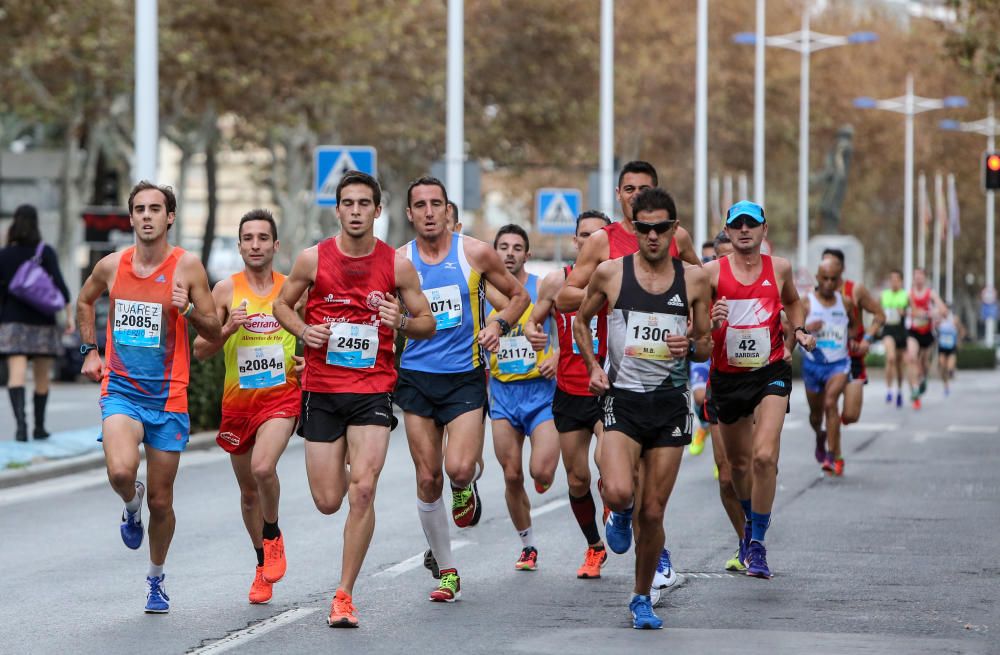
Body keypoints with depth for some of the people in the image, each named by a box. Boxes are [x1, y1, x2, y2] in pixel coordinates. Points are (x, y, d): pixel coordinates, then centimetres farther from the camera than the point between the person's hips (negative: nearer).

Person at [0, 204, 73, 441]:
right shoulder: (45, 252, -3)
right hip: (41, 321, 0)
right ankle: (39, 426, 21)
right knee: (42, 377, 14)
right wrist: (69, 315, -8)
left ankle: (20, 422, -31)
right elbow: (59, 284, -11)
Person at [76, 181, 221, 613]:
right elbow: (85, 301, 24)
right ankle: (131, 505, 11)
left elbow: (215, 332, 0)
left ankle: (156, 578, 30)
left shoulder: (187, 266, -4)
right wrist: (90, 351, 16)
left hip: (168, 396, 0)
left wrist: (188, 309, -18)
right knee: (121, 471, -27)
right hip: (120, 390, 0)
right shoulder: (111, 266, 2)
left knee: (161, 500, 6)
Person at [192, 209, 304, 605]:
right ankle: (263, 565, 32)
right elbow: (200, 350, 1)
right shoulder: (226, 290, 0)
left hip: (282, 396, -2)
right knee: (248, 490, 12)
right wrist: (227, 329, -17)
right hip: (238, 399, 2)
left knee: (262, 467, -26)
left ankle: (273, 536, 1)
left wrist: (309, 363, -6)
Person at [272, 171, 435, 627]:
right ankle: (344, 467, 43)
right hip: (321, 389, 1)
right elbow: (282, 305, 12)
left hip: (373, 388, -1)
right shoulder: (313, 259, -2)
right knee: (327, 501, 3)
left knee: (362, 490, -15)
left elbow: (428, 323, 7)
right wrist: (303, 330, -9)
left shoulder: (397, 265, -2)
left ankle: (344, 594, -6)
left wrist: (401, 322, -15)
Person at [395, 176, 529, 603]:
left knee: (459, 468, -19)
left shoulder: (475, 253, -2)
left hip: (465, 376, -2)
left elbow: (518, 295, 10)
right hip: (417, 378, 2)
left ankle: (467, 486, 20)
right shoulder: (398, 262, 1)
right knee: (428, 479, 2)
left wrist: (499, 324, -7)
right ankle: (445, 569, 16)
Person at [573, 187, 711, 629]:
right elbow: (581, 320, 16)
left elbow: (706, 345, 12)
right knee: (619, 492, -24)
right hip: (623, 398, -1)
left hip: (671, 401, 1)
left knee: (653, 512, 3)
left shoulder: (694, 280, 3)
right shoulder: (610, 273, 0)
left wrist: (690, 347, -11)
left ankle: (642, 598, 22)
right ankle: (620, 515, 14)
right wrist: (593, 366, 2)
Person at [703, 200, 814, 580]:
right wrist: (711, 322, -25)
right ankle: (749, 522, 45)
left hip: (771, 373, -1)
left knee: (764, 456, -20)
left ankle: (757, 543, -11)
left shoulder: (779, 268, 2)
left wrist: (799, 330, 6)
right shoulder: (712, 272, -5)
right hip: (727, 377, 1)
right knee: (738, 462, 15)